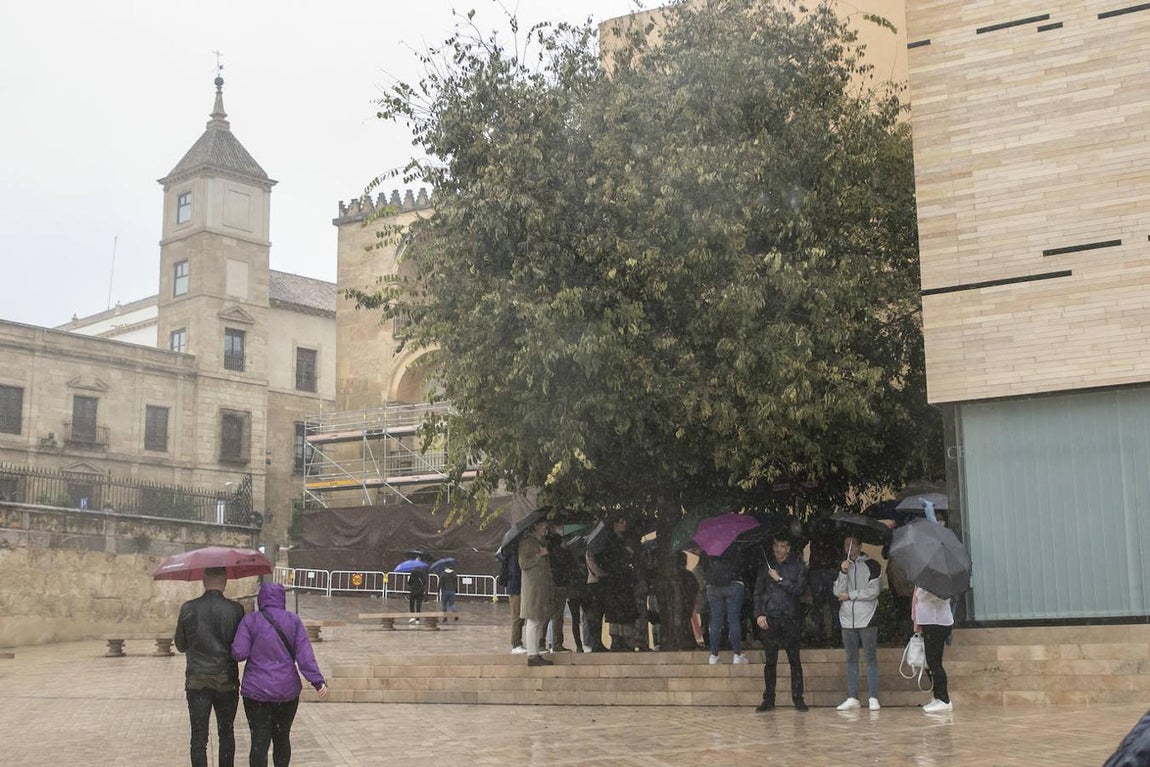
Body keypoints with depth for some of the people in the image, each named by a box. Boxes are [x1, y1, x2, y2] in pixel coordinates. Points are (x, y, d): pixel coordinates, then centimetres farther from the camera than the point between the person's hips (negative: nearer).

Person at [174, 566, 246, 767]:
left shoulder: (188, 608, -6)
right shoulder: (235, 609, -9)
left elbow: (180, 645, 4)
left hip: (196, 680, 0)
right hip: (226, 680, 0)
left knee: (198, 737, 4)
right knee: (226, 734, 16)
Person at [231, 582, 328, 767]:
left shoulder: (251, 620, -5)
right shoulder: (294, 620, 0)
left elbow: (239, 653, -9)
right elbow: (305, 655, -6)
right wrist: (318, 681, -7)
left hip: (257, 691, -2)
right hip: (287, 690, 2)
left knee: (259, 741, 0)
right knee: (282, 737, 17)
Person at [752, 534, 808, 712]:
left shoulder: (797, 565, 5)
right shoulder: (766, 565, 12)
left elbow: (799, 588, -6)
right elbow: (758, 592, 11)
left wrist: (780, 580, -7)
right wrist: (759, 614, 1)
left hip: (790, 618, -2)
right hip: (769, 618, 2)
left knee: (794, 660, -2)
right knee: (770, 661, 4)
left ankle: (798, 698, 4)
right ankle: (768, 699, 9)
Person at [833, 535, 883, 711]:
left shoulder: (871, 565, 1)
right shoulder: (842, 566, 13)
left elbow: (873, 591, -8)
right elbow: (838, 592, 2)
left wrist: (849, 595, -4)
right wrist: (843, 572, -11)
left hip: (867, 619, -4)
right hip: (847, 619, 4)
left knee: (871, 658, -4)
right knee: (851, 659, 6)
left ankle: (873, 698, -3)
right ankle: (852, 698, 8)